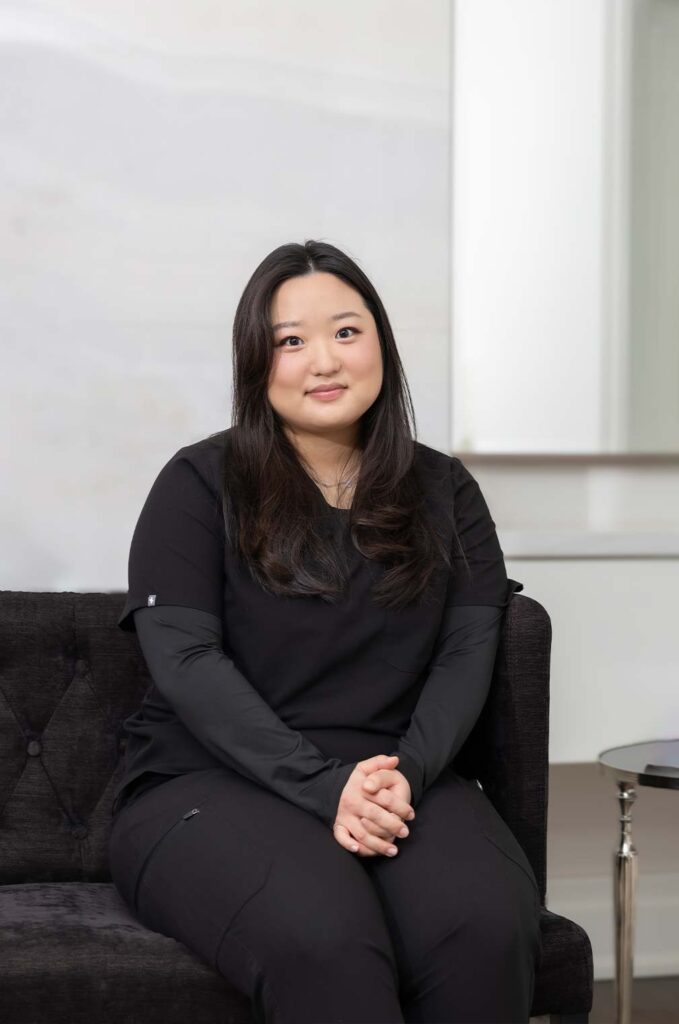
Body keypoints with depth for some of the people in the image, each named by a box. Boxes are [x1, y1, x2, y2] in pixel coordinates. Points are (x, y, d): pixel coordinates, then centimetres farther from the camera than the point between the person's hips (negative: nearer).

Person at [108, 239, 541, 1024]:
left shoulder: (444, 491, 16)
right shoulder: (199, 484, 5)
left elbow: (468, 651, 6)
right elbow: (184, 658, -6)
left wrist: (408, 775, -14)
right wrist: (325, 787, -17)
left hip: (406, 781, 3)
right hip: (209, 783, -2)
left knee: (489, 931, -31)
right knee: (324, 944, -37)